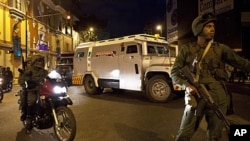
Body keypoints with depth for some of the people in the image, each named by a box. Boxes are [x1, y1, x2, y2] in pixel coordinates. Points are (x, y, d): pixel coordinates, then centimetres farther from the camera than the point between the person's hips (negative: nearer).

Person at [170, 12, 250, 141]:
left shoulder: (221, 48, 4)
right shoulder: (187, 49, 0)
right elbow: (174, 72, 0)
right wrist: (186, 85, -15)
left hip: (217, 100, 2)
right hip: (195, 99, -1)